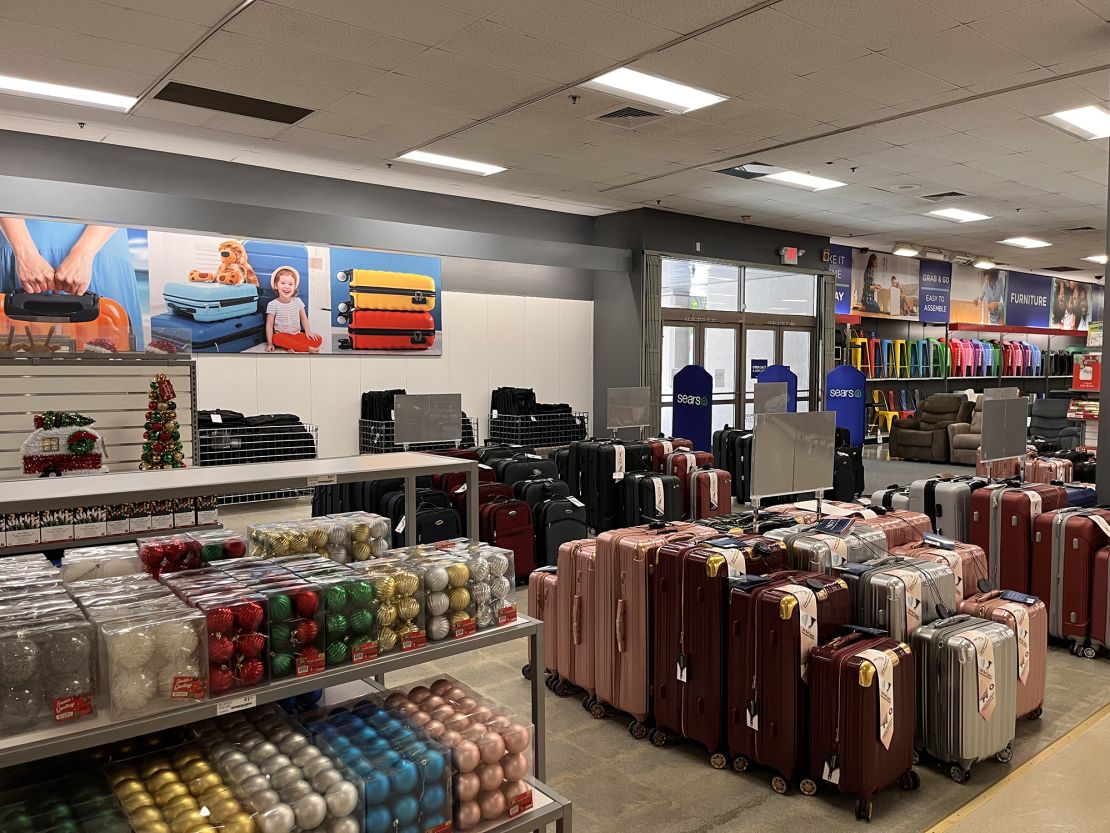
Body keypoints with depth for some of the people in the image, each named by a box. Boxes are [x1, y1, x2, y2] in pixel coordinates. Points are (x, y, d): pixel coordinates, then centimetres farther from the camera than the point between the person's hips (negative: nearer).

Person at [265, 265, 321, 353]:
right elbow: (269, 325, -7)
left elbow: (303, 318, 12)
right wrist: (270, 343, -13)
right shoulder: (273, 304, -8)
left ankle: (292, 347, -30)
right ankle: (308, 348, -36)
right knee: (277, 339, -40)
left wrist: (307, 331, -3)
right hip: (282, 335, -3)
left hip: (297, 334, 3)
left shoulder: (297, 301, 2)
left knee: (319, 339, -19)